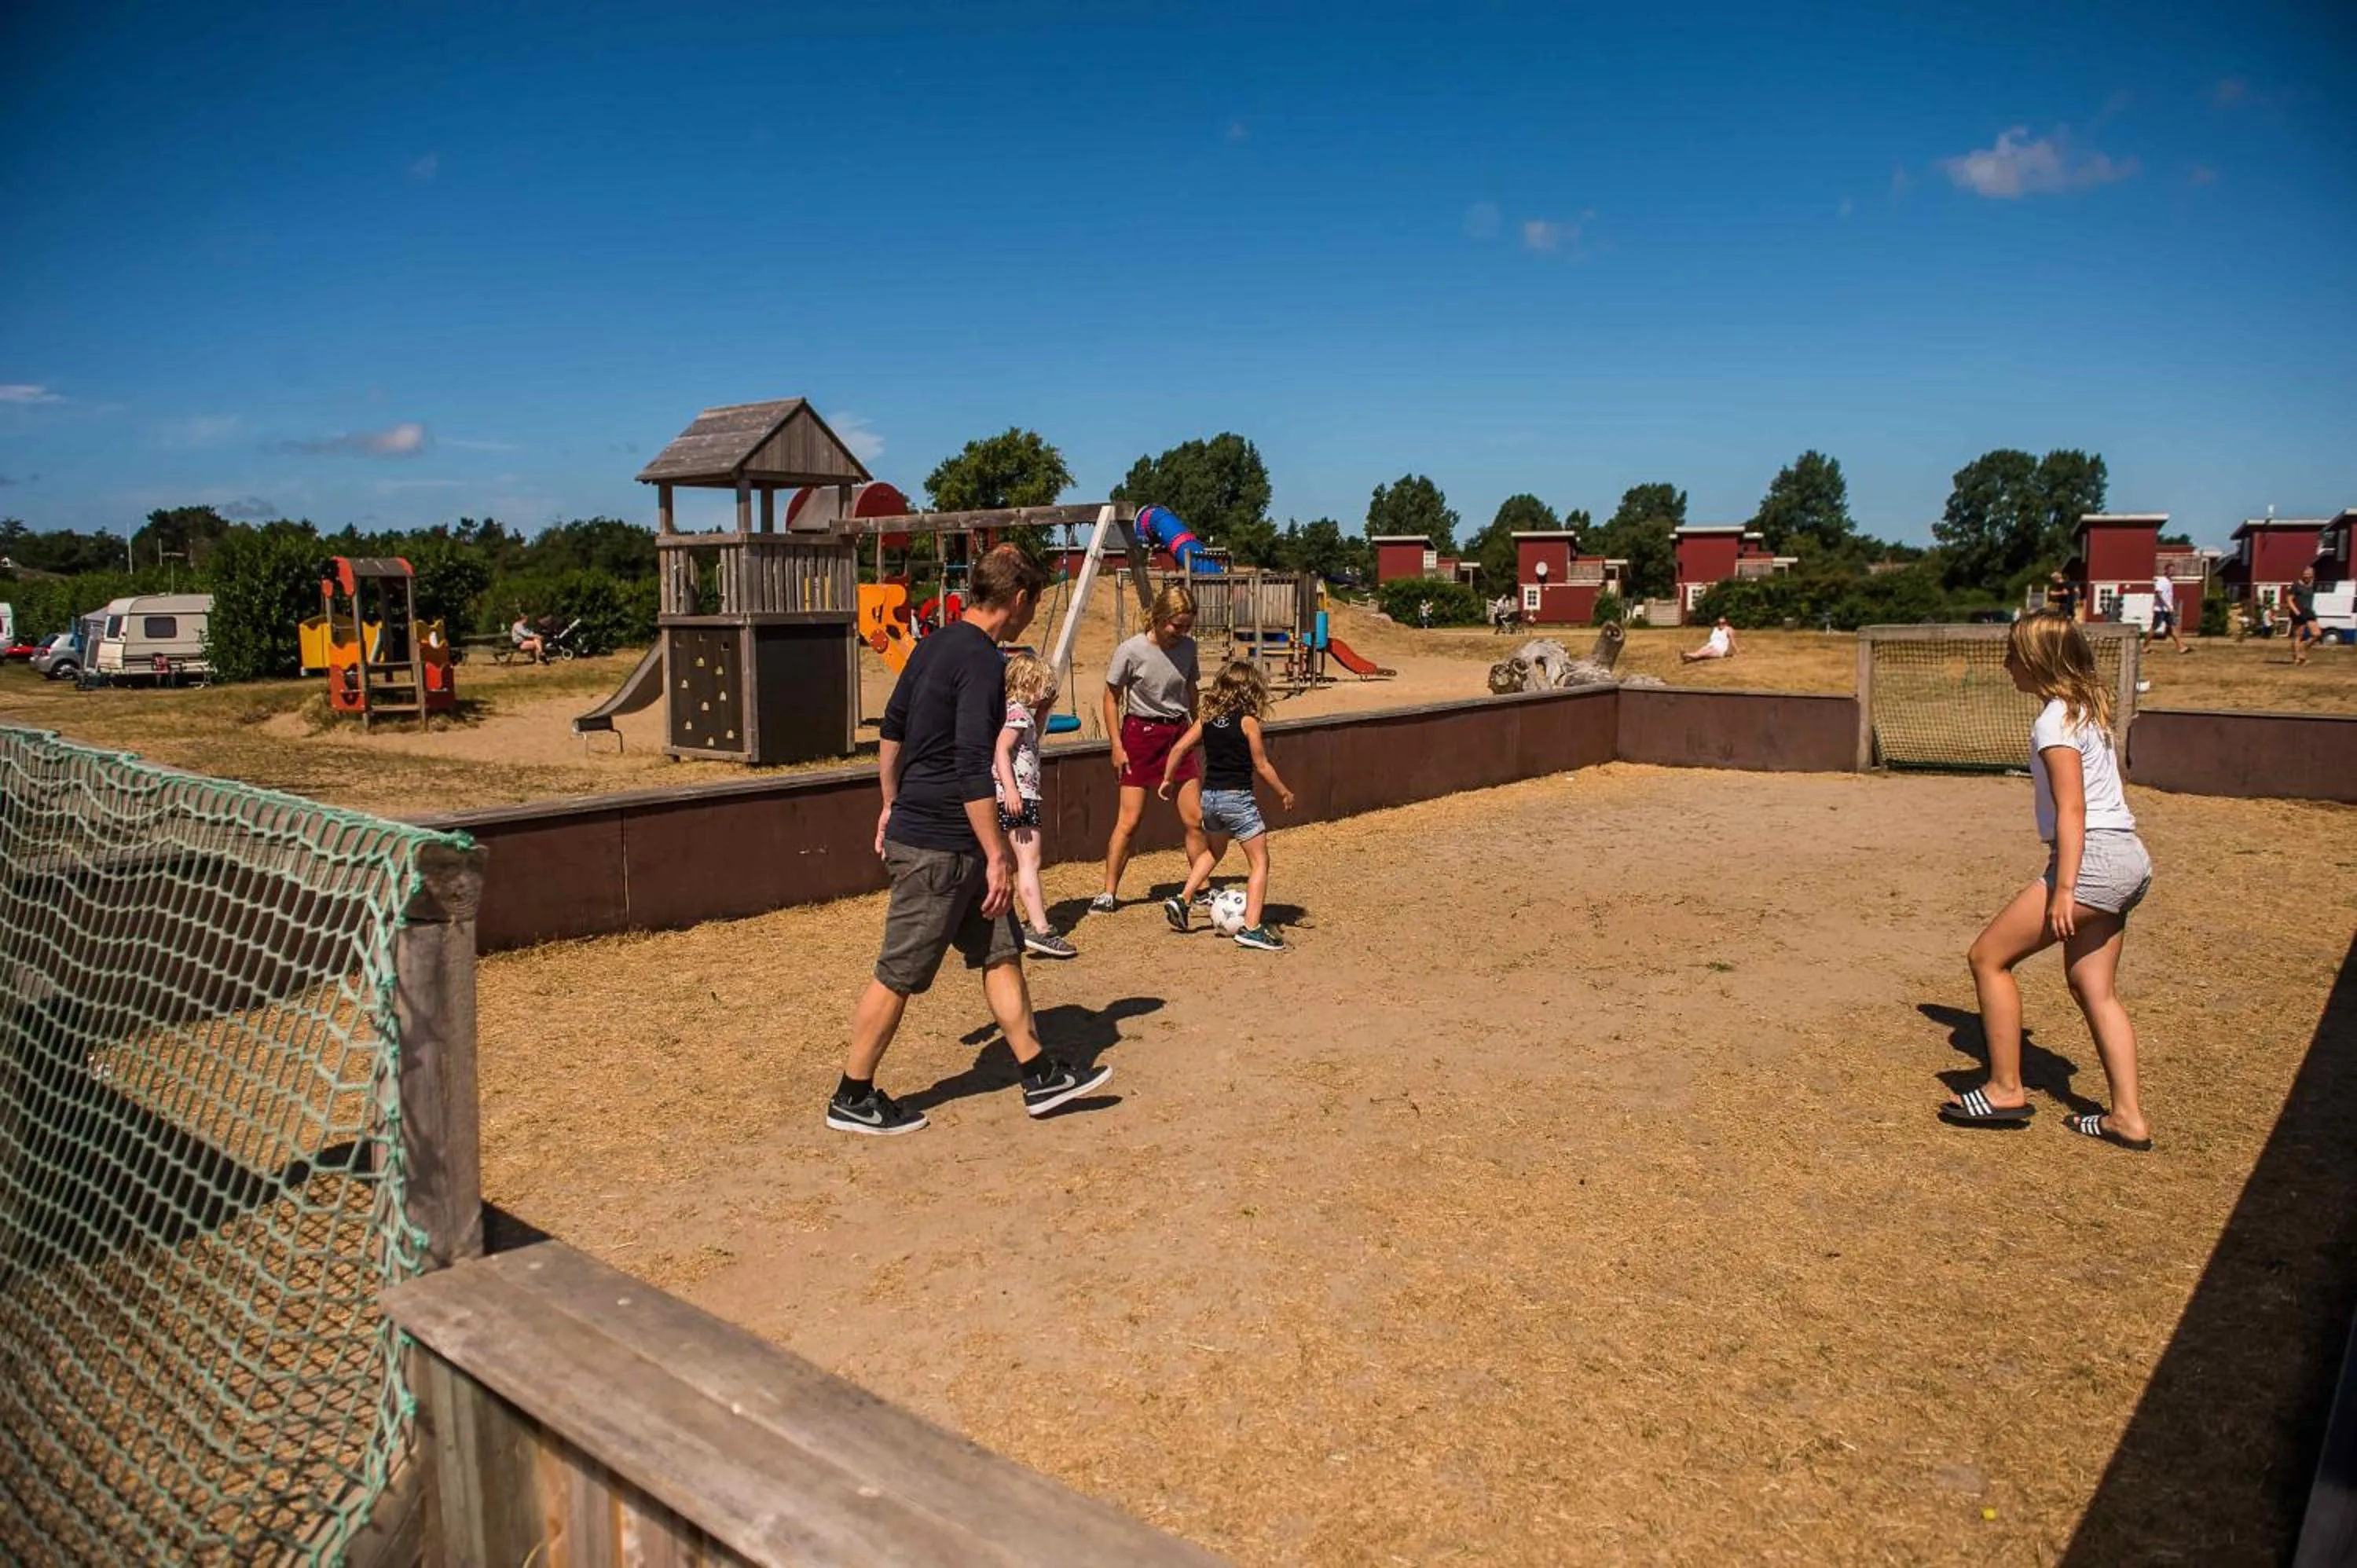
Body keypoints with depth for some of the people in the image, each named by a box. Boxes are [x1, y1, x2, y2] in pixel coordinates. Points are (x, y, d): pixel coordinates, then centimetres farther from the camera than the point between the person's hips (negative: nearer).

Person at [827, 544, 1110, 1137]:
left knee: (1001, 953, 14)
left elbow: (892, 728, 18)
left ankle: (1039, 1077, 22)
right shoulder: (982, 661, -19)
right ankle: (852, 1098, 16)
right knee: (900, 974, 3)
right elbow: (973, 769, -24)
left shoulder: (935, 645, 10)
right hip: (940, 846, -10)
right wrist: (997, 857, -20)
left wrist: (892, 805, 27)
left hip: (914, 827, 10)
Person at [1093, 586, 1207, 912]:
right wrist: (1117, 746, -9)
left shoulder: (1187, 647, 0)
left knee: (1195, 819, 3)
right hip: (1141, 733, -4)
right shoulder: (1131, 651, -15)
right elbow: (1112, 698, -6)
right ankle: (1109, 893, 6)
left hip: (1179, 732, 4)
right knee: (1129, 820, -4)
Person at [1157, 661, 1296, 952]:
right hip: (1237, 797, -6)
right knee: (1260, 862, 1)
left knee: (1213, 851, 31)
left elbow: (1179, 748, 4)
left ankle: (1182, 900, 25)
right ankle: (1252, 928, -7)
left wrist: (1167, 780, 16)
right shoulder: (1248, 721, -10)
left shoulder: (1208, 718, 6)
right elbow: (1262, 766, -7)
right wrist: (1283, 793, 5)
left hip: (1210, 797, 7)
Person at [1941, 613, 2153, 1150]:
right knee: (2092, 985, 13)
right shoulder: (2087, 707, 17)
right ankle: (2127, 1116, 14)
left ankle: (2005, 1090, 3)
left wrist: (2064, 889, -22)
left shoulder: (2055, 720, -11)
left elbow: (2072, 809, -18)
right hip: (2128, 860, 10)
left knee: (1987, 957, -2)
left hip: (2094, 858, -10)